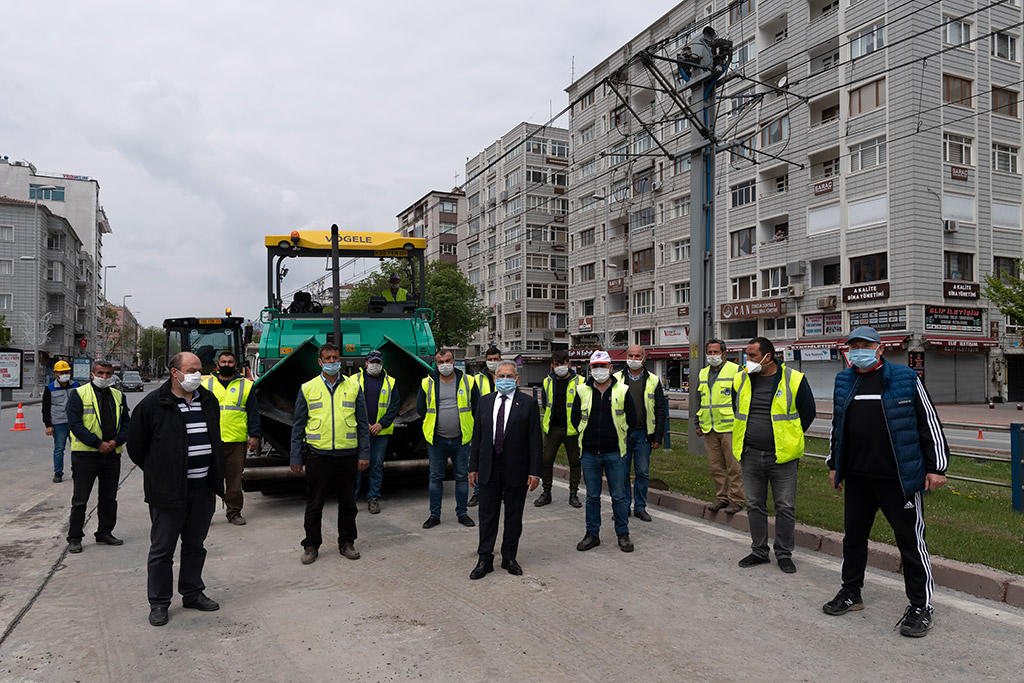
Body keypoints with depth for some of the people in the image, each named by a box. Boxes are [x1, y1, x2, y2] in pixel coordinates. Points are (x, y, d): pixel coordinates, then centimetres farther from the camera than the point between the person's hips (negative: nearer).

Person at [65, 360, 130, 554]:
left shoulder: (118, 396, 12)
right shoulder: (79, 395, -3)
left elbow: (126, 423, 11)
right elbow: (75, 424, -11)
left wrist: (116, 441, -8)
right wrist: (98, 443, -17)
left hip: (112, 454, 5)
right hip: (85, 454, -4)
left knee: (109, 497, 12)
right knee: (80, 498, 2)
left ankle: (105, 532, 24)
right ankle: (74, 538, 12)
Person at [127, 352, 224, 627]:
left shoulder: (209, 401, 9)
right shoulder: (154, 403, -9)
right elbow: (136, 445, -1)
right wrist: (157, 474, 5)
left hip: (203, 490, 5)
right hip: (168, 491, -5)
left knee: (195, 545, 16)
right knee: (162, 549, 5)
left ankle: (193, 593, 29)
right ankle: (159, 603, 18)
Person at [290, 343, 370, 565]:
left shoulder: (354, 387, 6)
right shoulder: (307, 389, 4)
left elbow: (363, 424, 7)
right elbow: (298, 426, 6)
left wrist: (364, 454, 1)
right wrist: (296, 458, 2)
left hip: (347, 455, 1)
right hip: (318, 455, -1)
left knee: (348, 503, 10)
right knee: (314, 504, 6)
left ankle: (347, 542, 24)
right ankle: (311, 545, 20)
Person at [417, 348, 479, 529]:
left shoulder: (468, 381, 0)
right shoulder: (427, 383, 1)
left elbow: (477, 408, 7)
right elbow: (420, 408, 11)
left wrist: (464, 424, 6)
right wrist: (435, 423, 11)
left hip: (461, 440, 0)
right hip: (437, 440, 0)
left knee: (462, 477, 7)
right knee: (435, 477, 7)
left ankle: (462, 513, 19)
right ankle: (435, 514, 17)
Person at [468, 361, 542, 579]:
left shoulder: (528, 403, -3)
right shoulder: (485, 401, 7)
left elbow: (535, 439, -5)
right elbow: (477, 436, 9)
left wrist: (534, 471, -9)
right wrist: (473, 466, 5)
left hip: (516, 470, -2)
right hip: (489, 469, 2)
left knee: (514, 517, 9)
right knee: (487, 516, 7)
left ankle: (509, 557, 24)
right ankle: (485, 559, 17)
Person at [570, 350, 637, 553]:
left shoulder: (622, 391, 0)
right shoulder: (582, 390, 4)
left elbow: (631, 419, 6)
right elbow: (575, 418, 11)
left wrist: (615, 436, 8)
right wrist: (588, 437, 9)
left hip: (614, 453, -1)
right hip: (589, 454, 2)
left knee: (619, 496, 5)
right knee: (592, 497, 10)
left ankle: (623, 534, 18)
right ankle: (592, 534, 20)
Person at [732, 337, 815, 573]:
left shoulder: (794, 380, -7)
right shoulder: (741, 380, 4)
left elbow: (808, 412, 4)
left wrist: (790, 439, 6)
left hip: (782, 456, -3)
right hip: (750, 456, 4)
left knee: (785, 507, 5)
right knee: (755, 505, 11)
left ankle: (784, 554, 19)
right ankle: (759, 552, 24)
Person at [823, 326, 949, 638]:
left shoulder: (905, 379, -5)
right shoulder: (844, 382, 9)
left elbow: (929, 423, -2)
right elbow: (837, 426, 18)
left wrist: (936, 467, -4)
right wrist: (834, 464, 19)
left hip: (898, 479, -5)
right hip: (857, 478, 5)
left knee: (910, 541, 3)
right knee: (854, 535, 14)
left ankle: (921, 606, 16)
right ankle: (851, 592, 30)